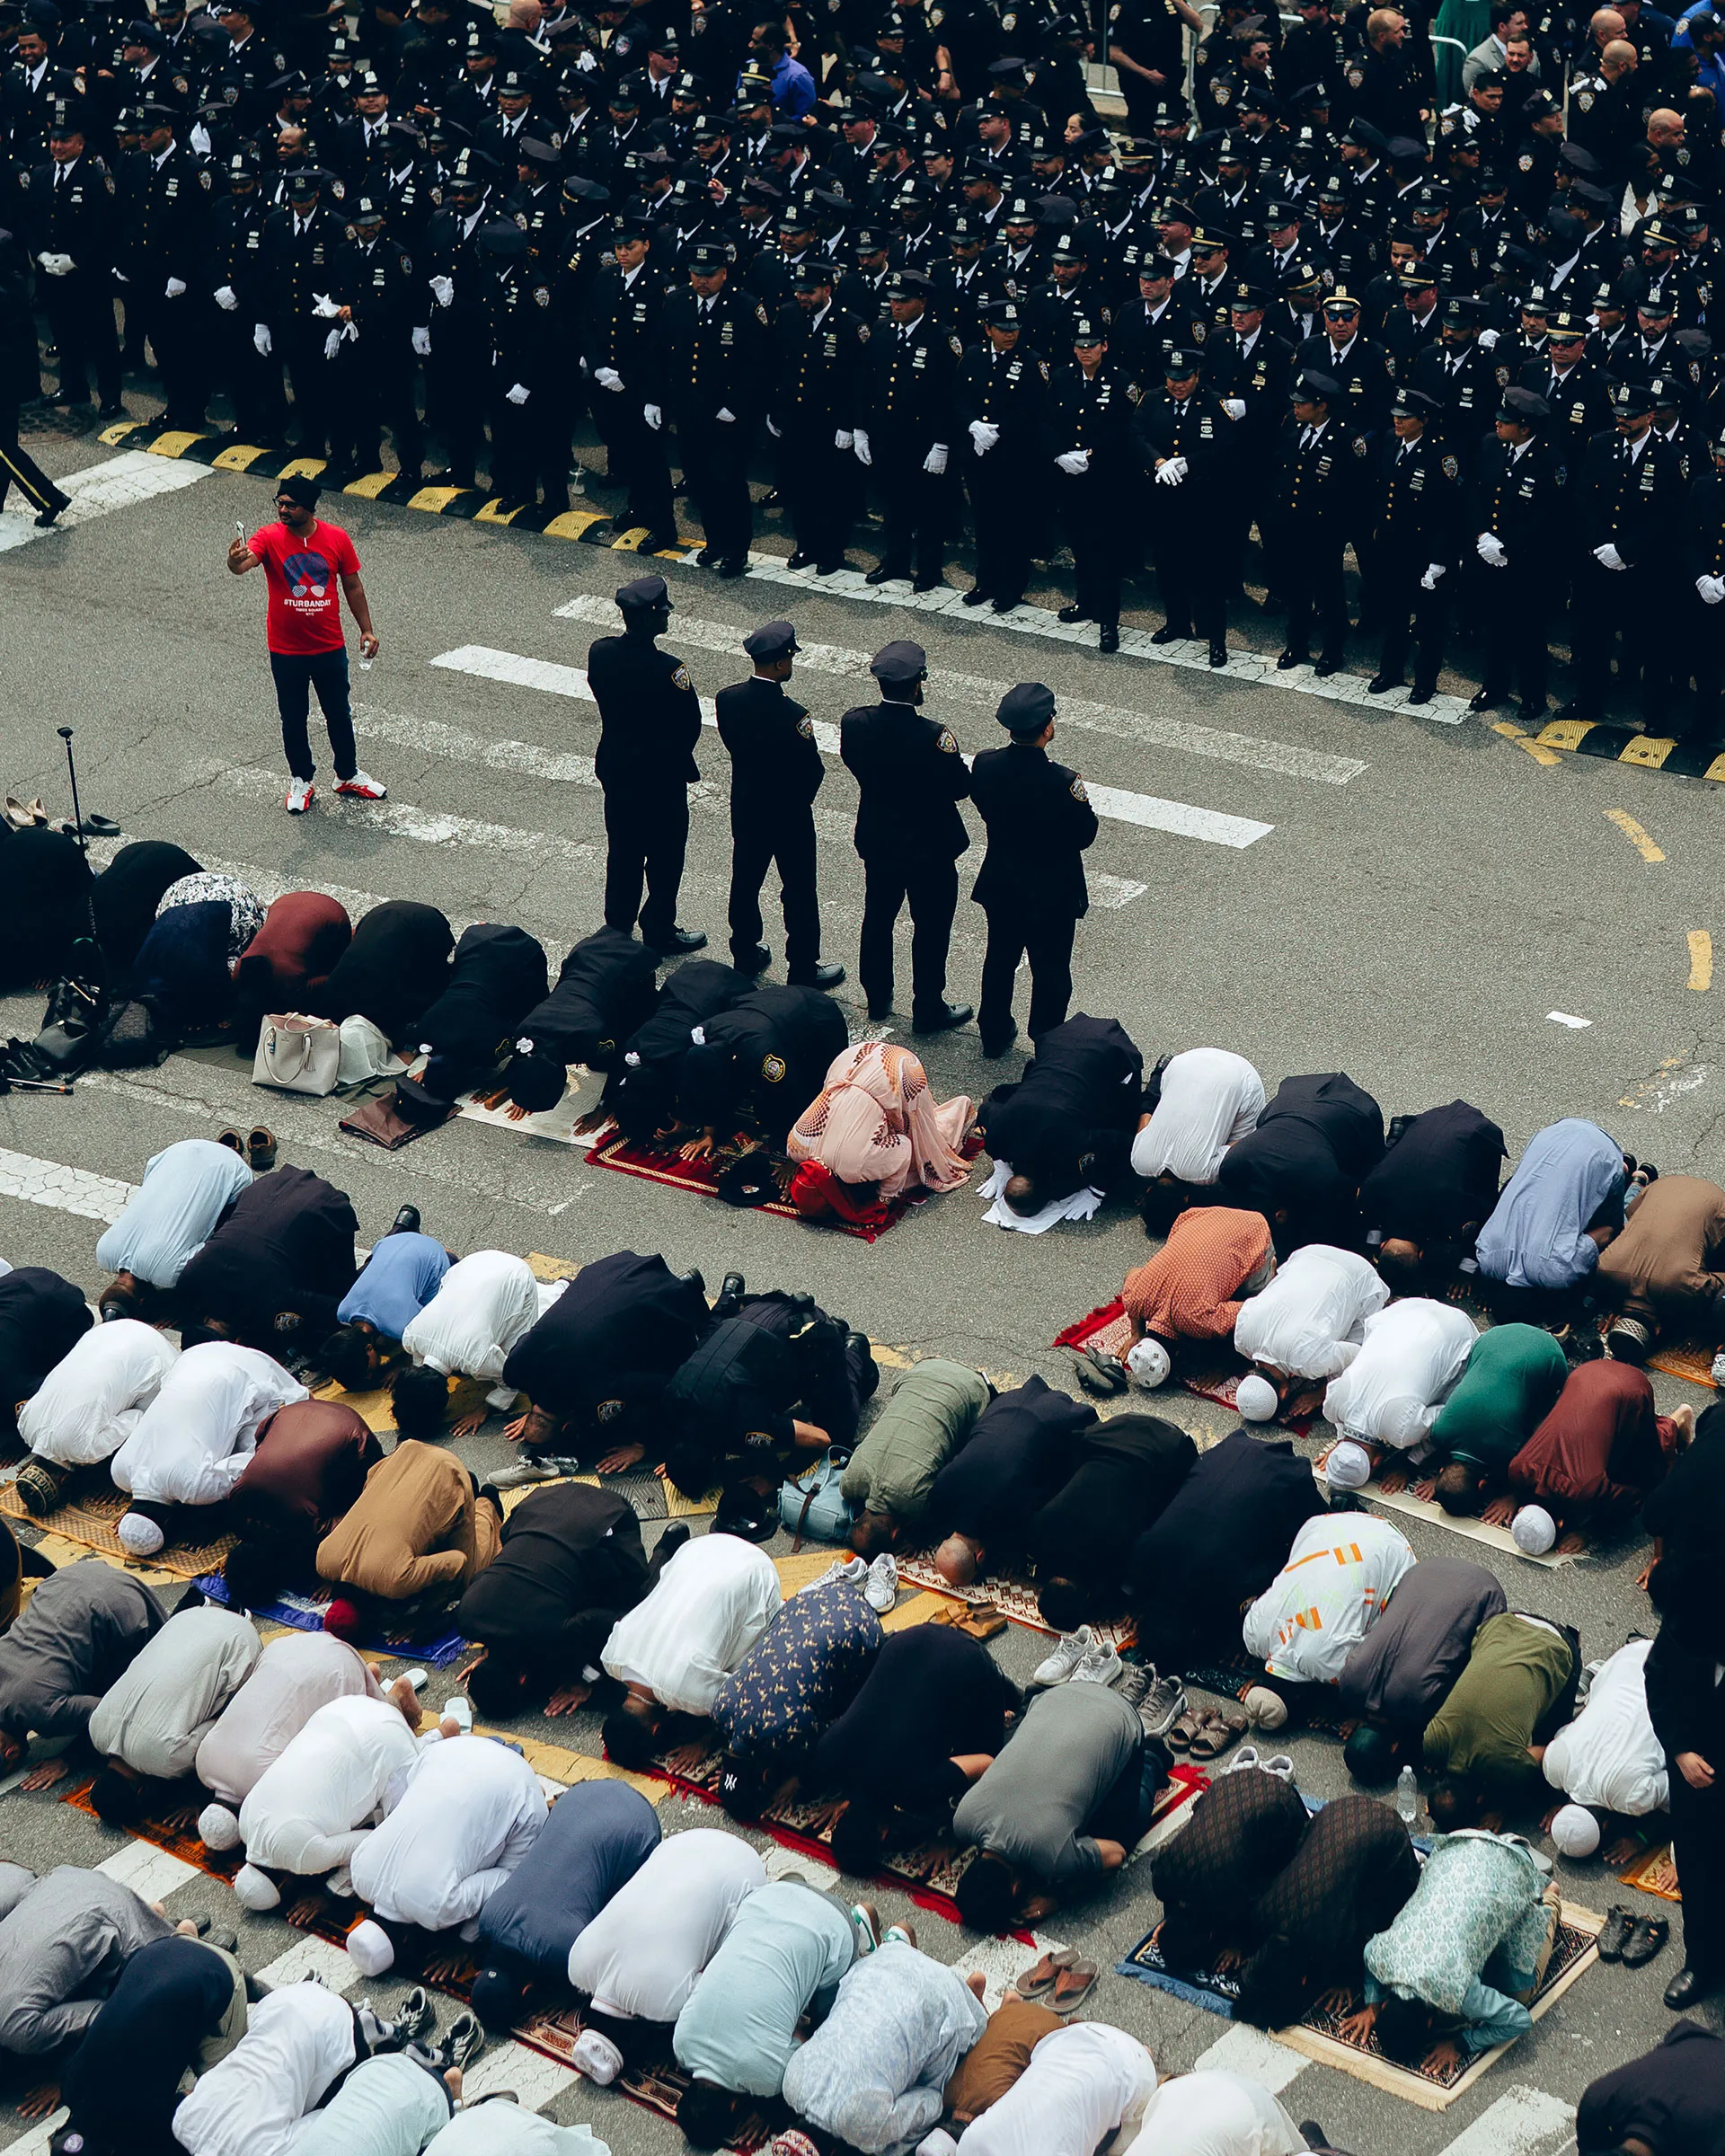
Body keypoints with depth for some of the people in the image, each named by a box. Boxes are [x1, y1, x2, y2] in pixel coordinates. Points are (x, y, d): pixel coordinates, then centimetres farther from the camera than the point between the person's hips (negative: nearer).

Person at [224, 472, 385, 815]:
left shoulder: (336, 539, -7)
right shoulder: (269, 538, -13)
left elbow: (352, 586, 4)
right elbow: (243, 563, -32)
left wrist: (367, 630, 4)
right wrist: (235, 562, -57)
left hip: (329, 648, 1)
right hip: (286, 652, -1)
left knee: (339, 714, 15)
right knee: (293, 718, 12)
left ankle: (348, 775, 34)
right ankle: (300, 780, 30)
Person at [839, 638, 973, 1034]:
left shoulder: (854, 722, -17)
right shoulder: (933, 737, -31)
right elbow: (959, 787, -19)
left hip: (876, 841, 5)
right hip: (928, 848, -5)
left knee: (878, 918, 24)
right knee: (931, 928, 13)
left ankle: (877, 998, 39)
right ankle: (928, 1010, 25)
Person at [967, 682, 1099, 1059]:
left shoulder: (985, 766, -16)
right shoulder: (1062, 783, -31)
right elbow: (1084, 834, -19)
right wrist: (1080, 803, -3)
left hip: (999, 885, 5)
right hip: (1052, 894, -5)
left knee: (1000, 959, 24)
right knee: (1050, 972, 14)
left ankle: (995, 1034, 40)